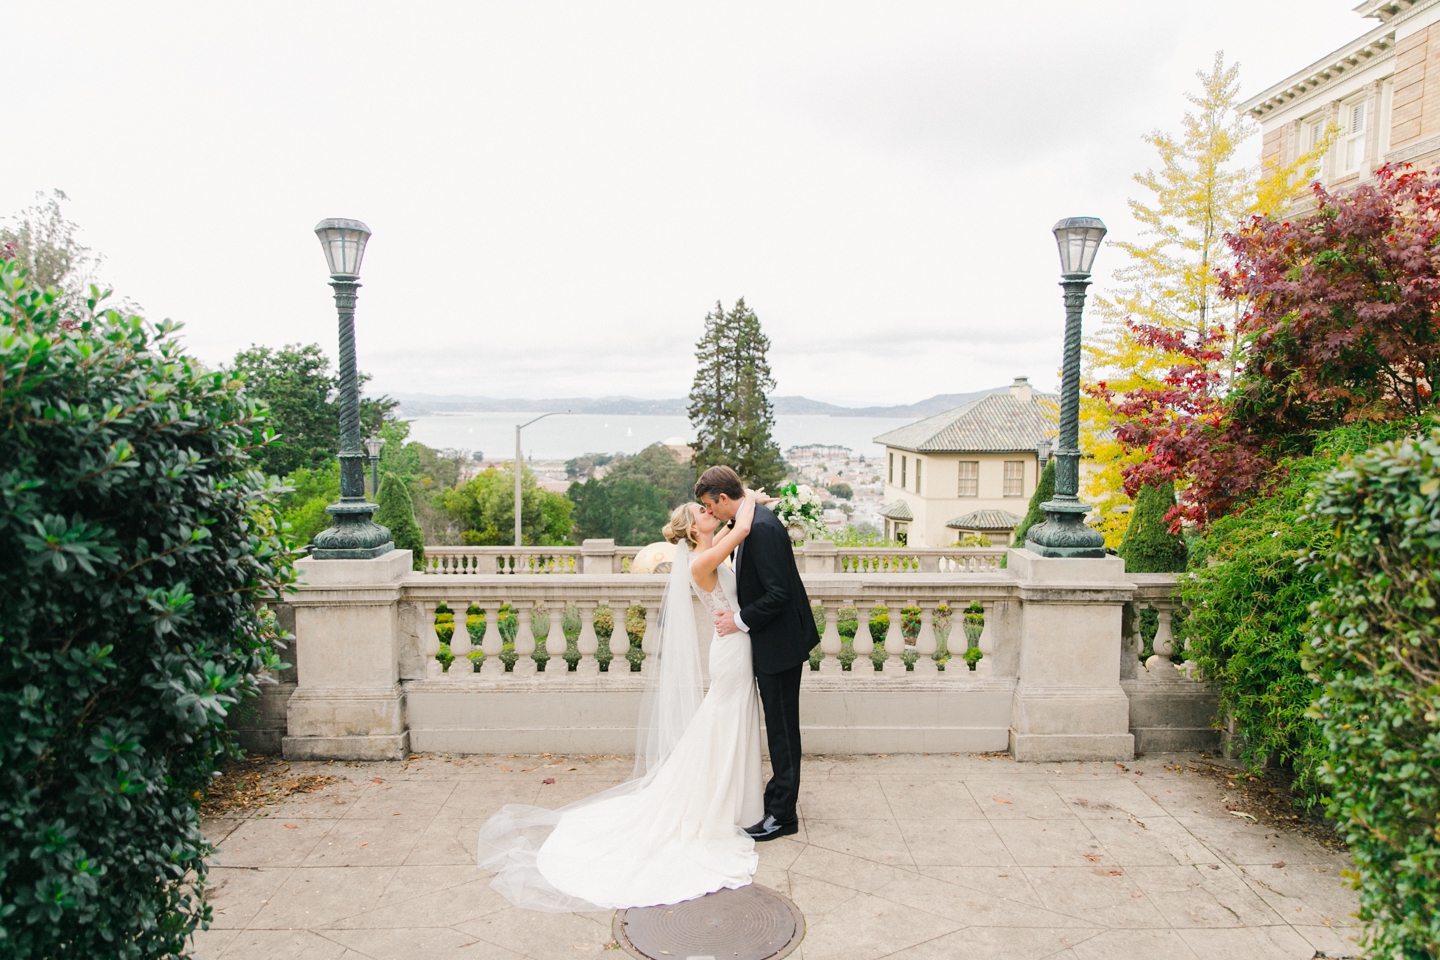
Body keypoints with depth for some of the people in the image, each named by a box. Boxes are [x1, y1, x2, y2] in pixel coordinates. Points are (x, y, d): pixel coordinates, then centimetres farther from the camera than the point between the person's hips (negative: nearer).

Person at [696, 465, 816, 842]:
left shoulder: (762, 528, -24)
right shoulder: (752, 522, 7)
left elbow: (779, 594, -27)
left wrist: (740, 620, -17)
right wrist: (737, 614, 7)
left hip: (780, 642, -10)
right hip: (773, 641, 10)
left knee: (782, 728, 3)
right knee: (779, 725, 20)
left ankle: (783, 814, 17)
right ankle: (780, 795, 34)